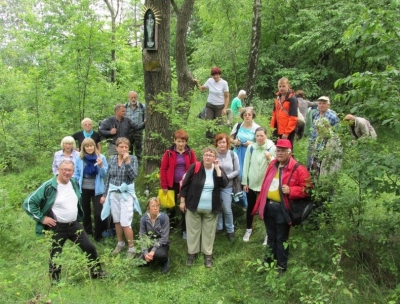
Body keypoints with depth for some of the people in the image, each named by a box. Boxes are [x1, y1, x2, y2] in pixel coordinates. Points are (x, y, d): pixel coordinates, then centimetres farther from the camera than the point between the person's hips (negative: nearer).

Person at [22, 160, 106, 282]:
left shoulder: (74, 183, 2)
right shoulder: (48, 186, -17)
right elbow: (28, 203, -16)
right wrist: (41, 218, -16)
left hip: (74, 225, 5)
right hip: (57, 227, -5)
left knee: (90, 248, 7)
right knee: (55, 255, 8)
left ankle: (97, 273, 27)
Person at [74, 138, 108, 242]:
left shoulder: (101, 157, -7)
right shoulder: (79, 158, -3)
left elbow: (104, 175, -6)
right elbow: (76, 174, 3)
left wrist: (101, 166, -22)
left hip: (97, 189, -2)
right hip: (83, 189, 2)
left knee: (98, 213, -4)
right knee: (86, 212, 17)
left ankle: (98, 235, 14)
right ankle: (87, 232, 36)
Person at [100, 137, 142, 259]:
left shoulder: (133, 158, -8)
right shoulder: (112, 159, 3)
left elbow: (133, 176, -19)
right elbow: (108, 178, 9)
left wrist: (127, 162, -26)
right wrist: (105, 194, 10)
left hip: (126, 194, -4)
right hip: (113, 193, 4)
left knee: (125, 223, -7)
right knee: (117, 221, 14)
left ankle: (131, 248, 9)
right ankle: (120, 243, 32)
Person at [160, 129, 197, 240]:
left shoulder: (190, 153, -2)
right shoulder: (169, 153, -5)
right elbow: (163, 169, -4)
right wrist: (164, 186, -7)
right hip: (173, 184, 0)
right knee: (171, 206, 13)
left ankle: (185, 230, 17)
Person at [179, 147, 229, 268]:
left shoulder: (218, 170, 0)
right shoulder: (195, 167, -7)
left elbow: (224, 184, -16)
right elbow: (185, 184, -3)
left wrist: (217, 169, -18)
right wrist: (182, 201, -3)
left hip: (211, 208, 1)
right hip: (194, 206, -1)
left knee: (209, 231, 10)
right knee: (193, 230, 10)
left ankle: (208, 254, 23)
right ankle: (192, 253, 25)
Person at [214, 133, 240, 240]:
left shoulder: (233, 155, -5)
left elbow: (237, 171, -2)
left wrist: (226, 177, -13)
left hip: (227, 186, 0)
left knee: (227, 209, 2)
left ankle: (230, 230, 21)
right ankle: (218, 227, 32)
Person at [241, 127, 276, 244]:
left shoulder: (272, 148, -8)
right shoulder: (251, 147, -2)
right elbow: (246, 165, 1)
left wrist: (270, 158, -25)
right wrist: (245, 182, 1)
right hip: (251, 183, 3)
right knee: (250, 207, 17)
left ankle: (268, 233, 21)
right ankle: (249, 229, 36)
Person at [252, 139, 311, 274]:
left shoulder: (298, 168, -12)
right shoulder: (272, 164, 10)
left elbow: (306, 189, -13)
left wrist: (291, 190, -27)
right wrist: (261, 203, 13)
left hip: (282, 208, -6)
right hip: (268, 206, 6)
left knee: (281, 238, 7)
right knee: (271, 235, 21)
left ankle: (281, 265, 21)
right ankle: (271, 257, 39)